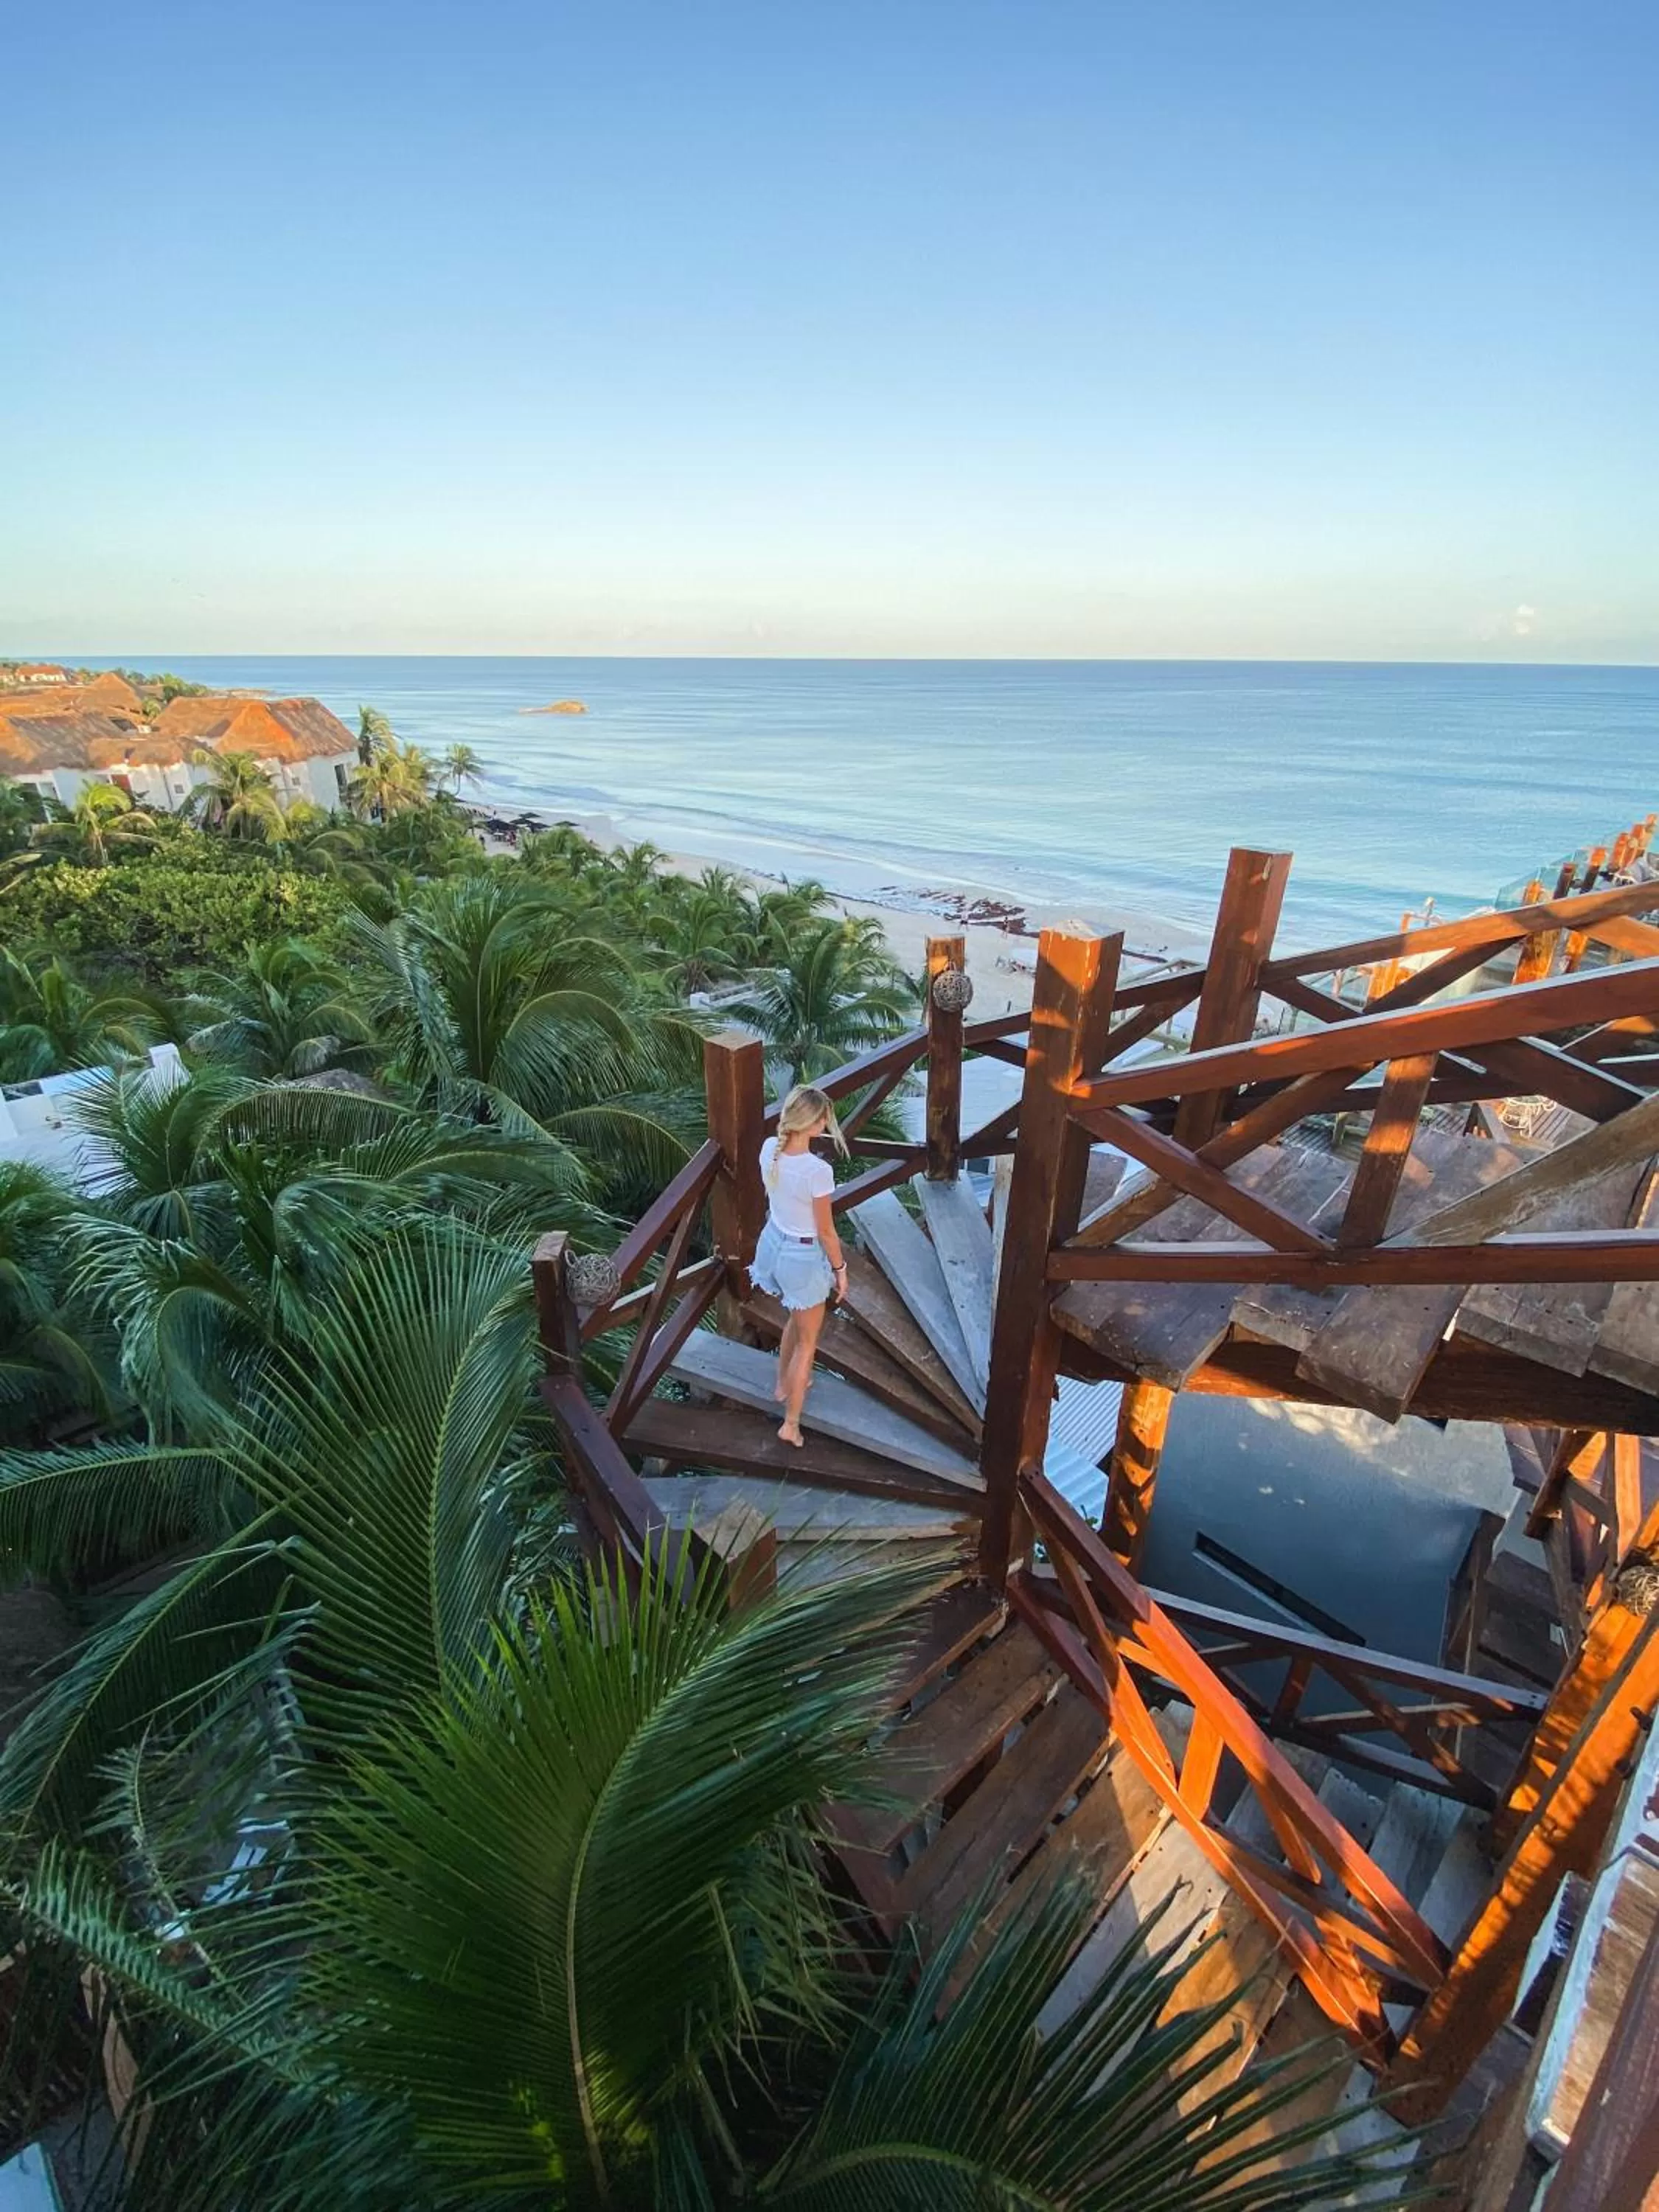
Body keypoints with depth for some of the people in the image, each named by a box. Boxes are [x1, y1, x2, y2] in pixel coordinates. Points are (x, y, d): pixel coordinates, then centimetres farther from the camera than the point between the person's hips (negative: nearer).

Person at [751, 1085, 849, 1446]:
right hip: (804, 1257, -7)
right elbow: (825, 1231, -18)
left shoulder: (769, 1149, -14)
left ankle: (783, 1385, 53)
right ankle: (791, 1424, 26)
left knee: (795, 1319, 33)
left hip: (774, 1243, 7)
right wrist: (840, 1270, -7)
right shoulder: (818, 1170, -32)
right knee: (807, 1340, 15)